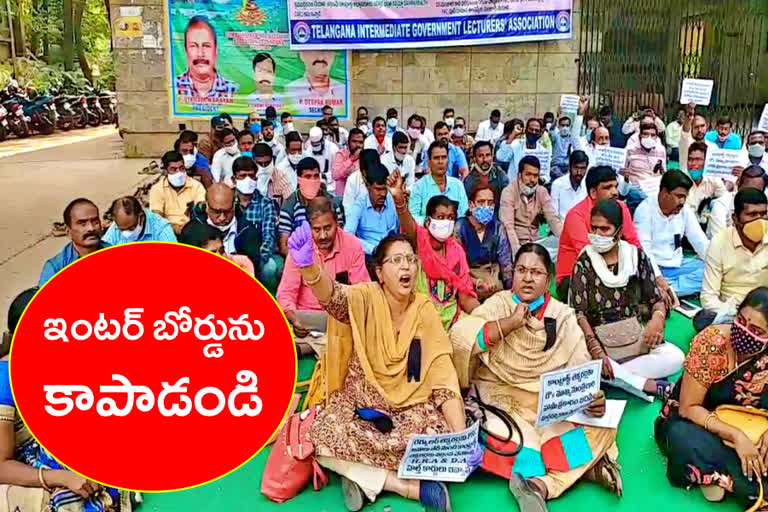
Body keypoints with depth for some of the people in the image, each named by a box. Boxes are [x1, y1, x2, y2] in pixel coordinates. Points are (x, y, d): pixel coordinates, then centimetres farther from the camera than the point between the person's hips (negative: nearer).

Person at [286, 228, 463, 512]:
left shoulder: (424, 310, -7)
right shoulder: (366, 297, -12)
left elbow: (443, 376, -10)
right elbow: (333, 297, -37)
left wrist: (462, 436, -22)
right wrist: (307, 265, -60)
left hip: (409, 405, 1)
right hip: (360, 401, 0)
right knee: (323, 437, -28)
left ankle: (365, 476, -7)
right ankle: (414, 486, -17)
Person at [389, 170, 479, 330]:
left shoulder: (456, 250, 8)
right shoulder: (419, 239, -5)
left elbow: (465, 296, 9)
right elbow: (408, 225, -30)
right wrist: (399, 199, -51)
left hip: (450, 319, 5)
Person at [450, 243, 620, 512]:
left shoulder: (562, 315, 7)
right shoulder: (498, 305, 0)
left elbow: (581, 367, -1)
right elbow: (459, 337, -17)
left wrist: (594, 397, -21)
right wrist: (510, 323, -19)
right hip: (503, 396, -3)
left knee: (602, 424, -20)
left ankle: (539, 483, -30)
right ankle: (584, 466, -18)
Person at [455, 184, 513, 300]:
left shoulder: (498, 228, 4)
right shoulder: (460, 228, -7)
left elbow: (506, 262, 4)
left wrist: (511, 288, -9)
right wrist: (476, 282, -22)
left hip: (493, 282, 3)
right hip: (467, 281, -3)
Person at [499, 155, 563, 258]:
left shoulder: (542, 192, 5)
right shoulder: (509, 192, -10)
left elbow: (553, 219, -2)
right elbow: (508, 226, -18)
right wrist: (518, 252, -31)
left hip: (535, 242, 5)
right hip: (517, 244, -5)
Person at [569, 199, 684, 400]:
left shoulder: (636, 256, 5)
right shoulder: (584, 262, -2)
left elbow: (656, 299, 9)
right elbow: (579, 313, -11)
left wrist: (657, 318, -16)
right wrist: (596, 350, -25)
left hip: (636, 338, 2)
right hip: (598, 340, -2)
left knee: (675, 357, -24)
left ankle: (614, 375, -21)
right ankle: (652, 386, -25)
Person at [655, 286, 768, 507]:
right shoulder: (711, 342, -25)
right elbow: (688, 408, -22)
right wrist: (736, 436, -33)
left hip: (742, 428, 4)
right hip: (690, 421, -4)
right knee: (686, 440, -38)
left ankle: (716, 474, -7)